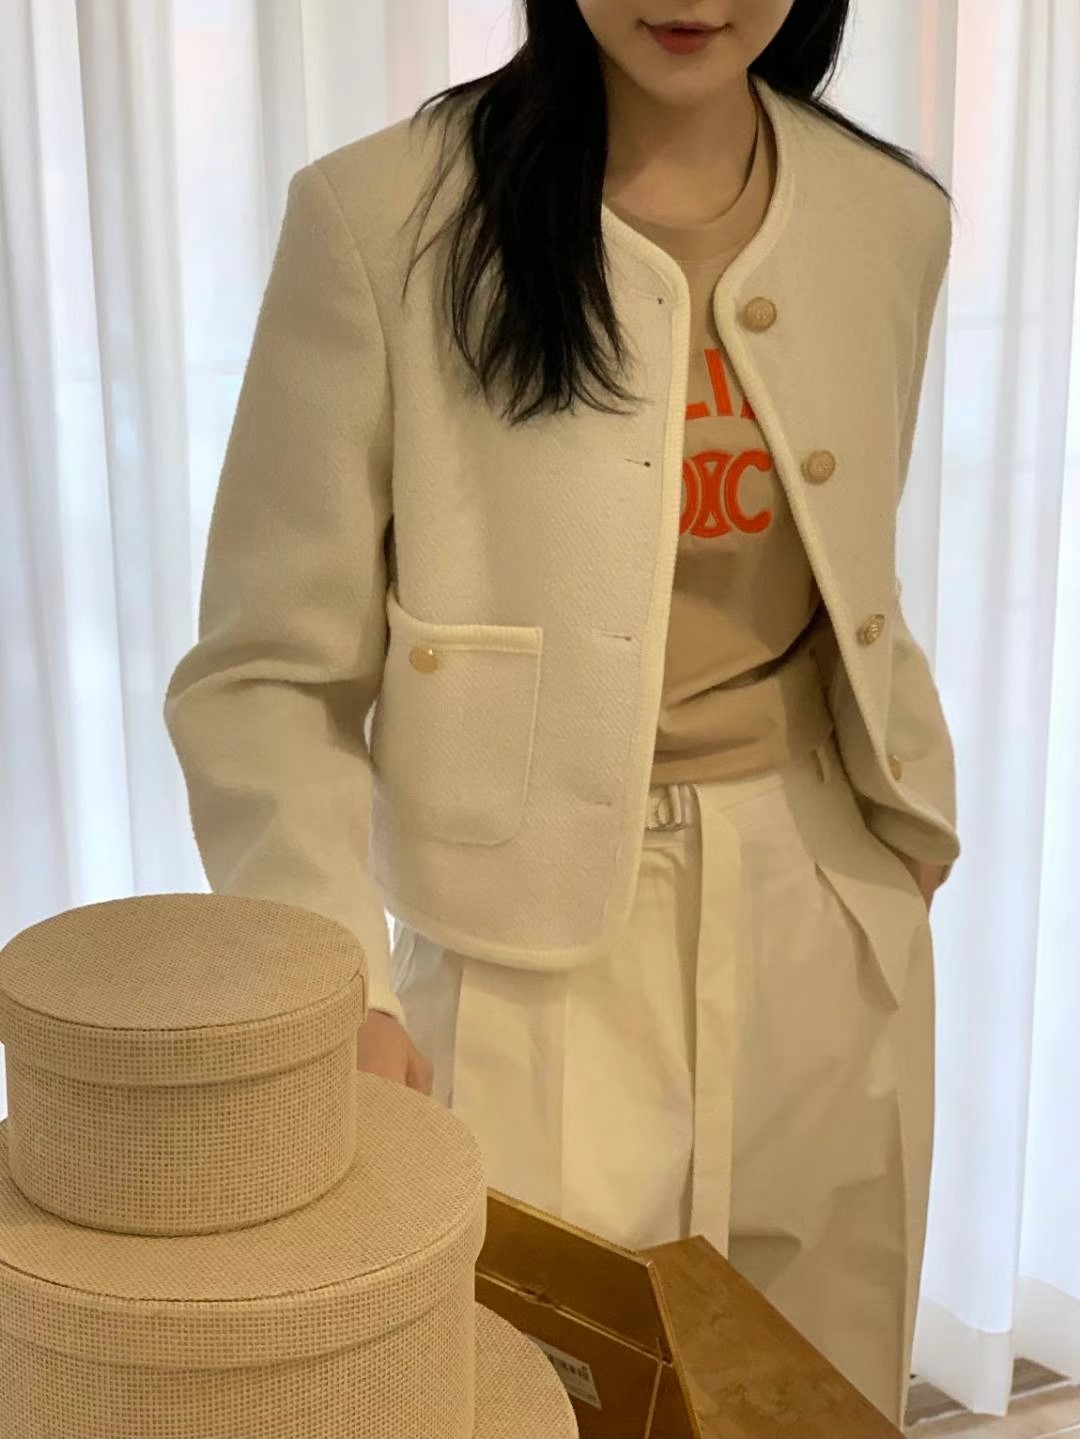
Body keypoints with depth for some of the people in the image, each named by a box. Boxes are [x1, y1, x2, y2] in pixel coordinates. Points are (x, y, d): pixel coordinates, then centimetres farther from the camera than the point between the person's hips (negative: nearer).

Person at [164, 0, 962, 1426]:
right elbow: (267, 676, -11)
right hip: (536, 949, -4)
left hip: (827, 939, 5)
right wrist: (337, 991, -22)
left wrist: (914, 827, 9)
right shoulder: (381, 216, -12)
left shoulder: (890, 218, 3)